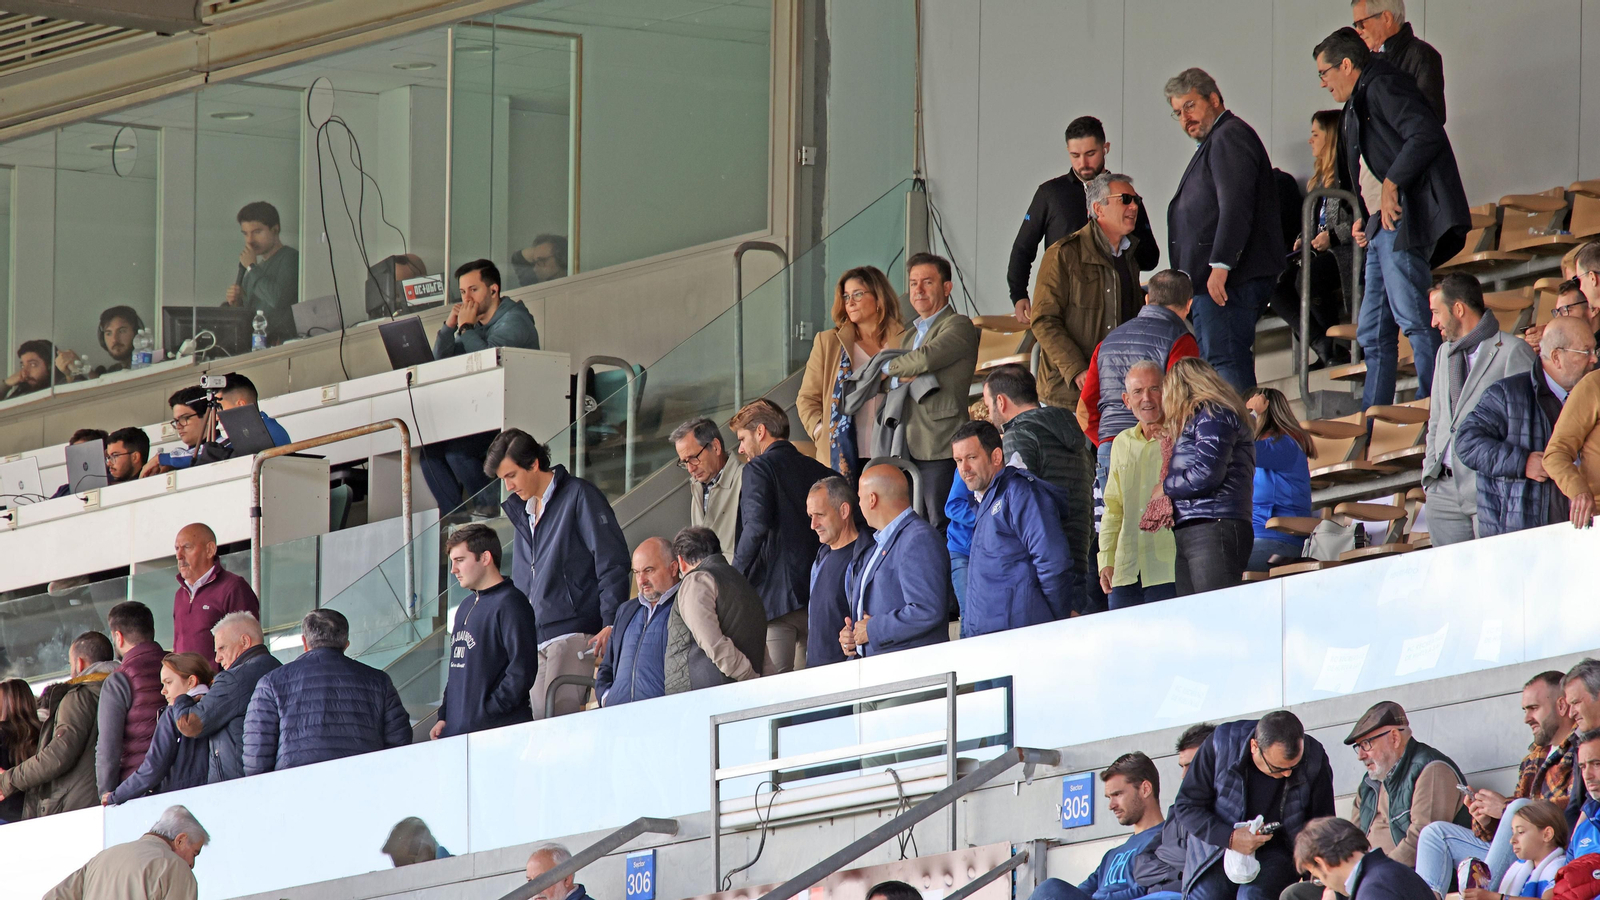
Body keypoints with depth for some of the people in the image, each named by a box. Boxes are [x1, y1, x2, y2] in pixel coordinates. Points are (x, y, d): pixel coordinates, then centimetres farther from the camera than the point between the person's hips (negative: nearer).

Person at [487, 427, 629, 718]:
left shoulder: (578, 496, -3)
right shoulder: (522, 511, 21)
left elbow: (612, 563, -8)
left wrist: (610, 624, -15)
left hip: (573, 631, -8)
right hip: (535, 637, 8)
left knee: (559, 717, -17)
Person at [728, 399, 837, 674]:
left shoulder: (759, 468, -2)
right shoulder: (820, 471, 17)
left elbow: (756, 526, -16)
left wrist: (734, 577, -8)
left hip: (775, 595, -6)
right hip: (819, 598, 6)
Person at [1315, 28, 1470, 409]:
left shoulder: (1383, 88, -7)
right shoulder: (1358, 103, 25)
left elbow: (1426, 134, -22)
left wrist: (1391, 184, -20)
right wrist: (1364, 219, 16)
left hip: (1402, 221, -11)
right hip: (1382, 227, 11)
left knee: (1411, 317, -16)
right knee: (1373, 335, 11)